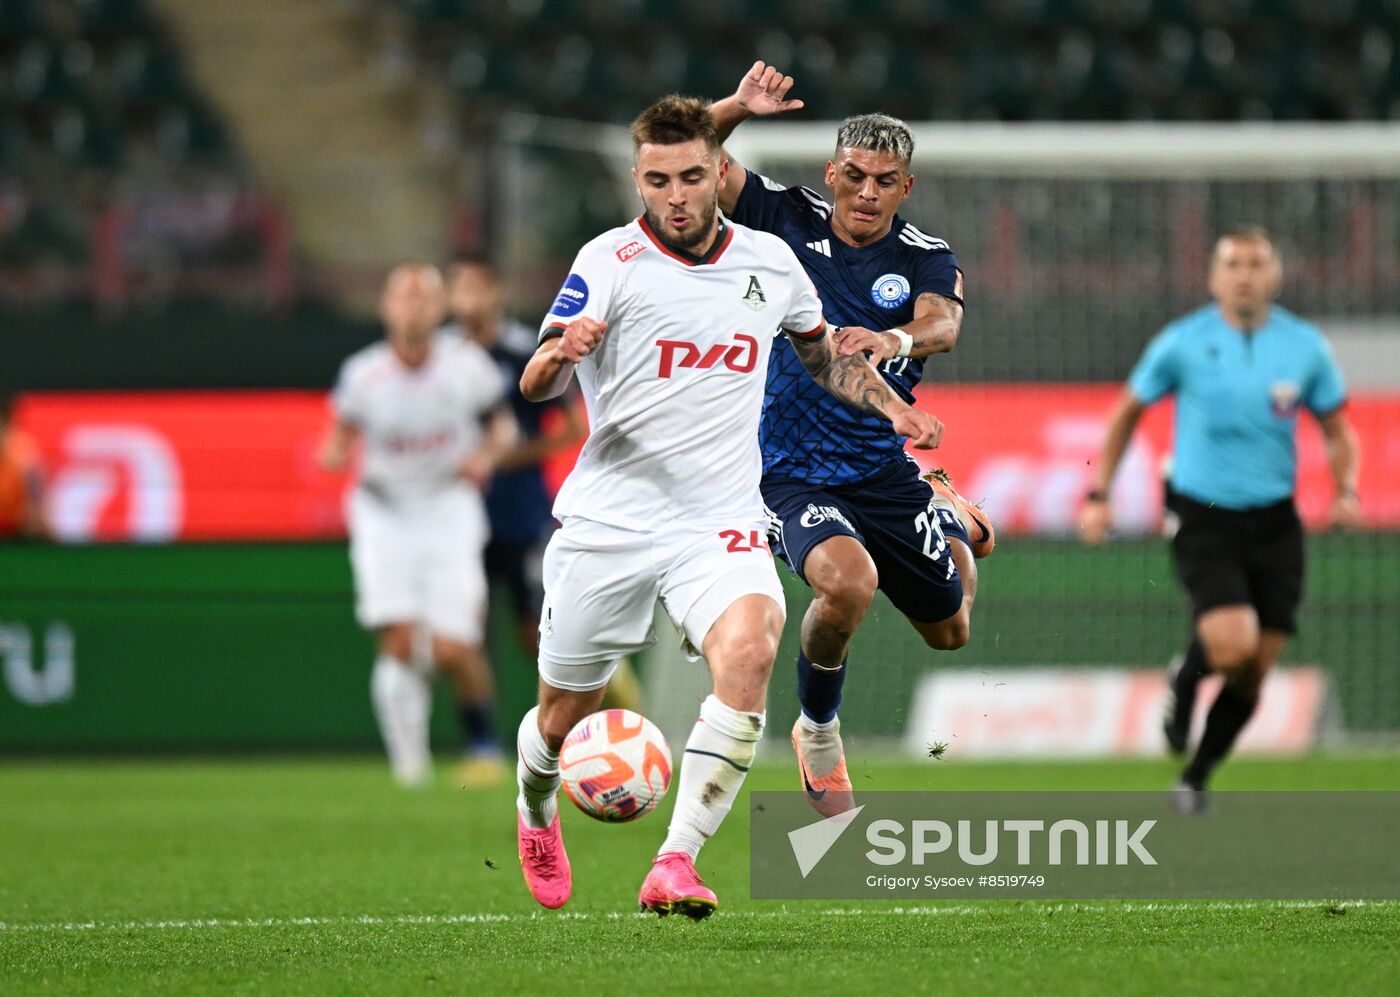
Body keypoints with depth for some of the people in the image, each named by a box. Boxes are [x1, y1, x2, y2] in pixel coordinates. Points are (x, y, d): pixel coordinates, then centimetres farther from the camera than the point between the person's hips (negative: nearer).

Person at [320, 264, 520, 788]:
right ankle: (409, 756, 8)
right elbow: (345, 430, 7)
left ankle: (484, 747, 16)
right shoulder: (363, 374, -8)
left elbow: (503, 424, 7)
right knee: (398, 641, -14)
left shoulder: (467, 365, -8)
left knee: (453, 648, -9)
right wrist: (334, 454, -16)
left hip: (449, 507, 0)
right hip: (384, 513, 0)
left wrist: (487, 454, -14)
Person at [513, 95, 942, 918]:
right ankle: (537, 810, 46)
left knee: (748, 650, -29)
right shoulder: (611, 262, -7)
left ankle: (676, 866, -29)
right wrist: (562, 352, -39)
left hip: (720, 523, 1)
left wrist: (892, 407, 10)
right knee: (562, 720, 8)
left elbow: (822, 351, 26)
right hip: (607, 522, -1)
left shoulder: (770, 261, 6)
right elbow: (536, 385, -16)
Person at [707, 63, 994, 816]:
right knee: (846, 582, -34)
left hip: (884, 466, 3)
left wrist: (898, 339, -49)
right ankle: (817, 730, -6)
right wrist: (737, 108, -29)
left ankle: (951, 521, 54)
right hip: (794, 470, -3)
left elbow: (942, 324, -26)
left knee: (950, 632, 17)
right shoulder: (787, 220, -5)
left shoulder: (925, 259, -4)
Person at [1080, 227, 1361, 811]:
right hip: (1203, 519, -3)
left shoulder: (1305, 347, 0)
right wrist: (1099, 494, 4)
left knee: (1252, 674, 3)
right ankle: (1185, 682, 13)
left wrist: (1346, 490, -7)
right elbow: (1128, 412, 8)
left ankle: (1196, 778, 23)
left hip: (1274, 523, 3)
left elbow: (1338, 430, 11)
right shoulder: (1182, 343, -5)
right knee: (1232, 645, -23)